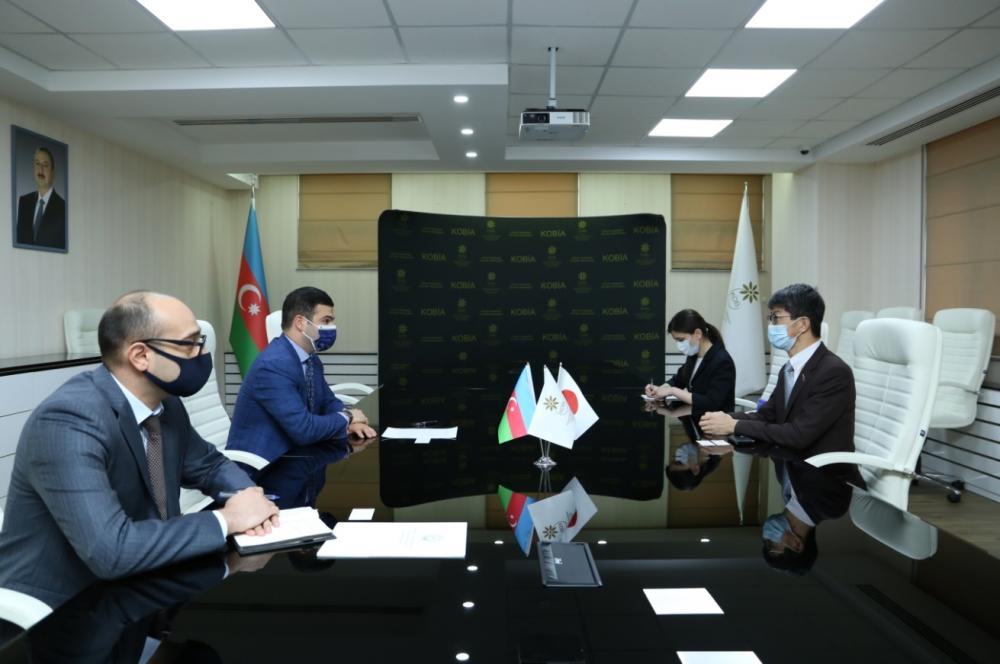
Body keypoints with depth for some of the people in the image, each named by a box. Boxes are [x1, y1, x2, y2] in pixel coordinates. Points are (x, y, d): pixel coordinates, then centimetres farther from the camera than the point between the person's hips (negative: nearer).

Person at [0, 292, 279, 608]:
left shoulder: (165, 404, -3)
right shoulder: (69, 421, -26)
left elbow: (209, 465, 12)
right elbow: (110, 550, -33)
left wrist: (247, 495, -9)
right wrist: (225, 519, -23)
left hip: (131, 587, 7)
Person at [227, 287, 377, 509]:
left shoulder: (311, 361, 5)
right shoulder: (274, 365, -23)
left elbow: (329, 403, 13)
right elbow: (303, 429, -28)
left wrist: (351, 424, -9)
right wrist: (347, 418, -11)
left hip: (288, 454, 9)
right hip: (259, 470, -9)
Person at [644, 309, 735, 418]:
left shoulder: (722, 362, -19)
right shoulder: (693, 355, 4)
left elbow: (710, 404, -27)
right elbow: (678, 379, 20)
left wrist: (673, 391, -23)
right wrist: (660, 389, -1)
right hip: (694, 419, 7)